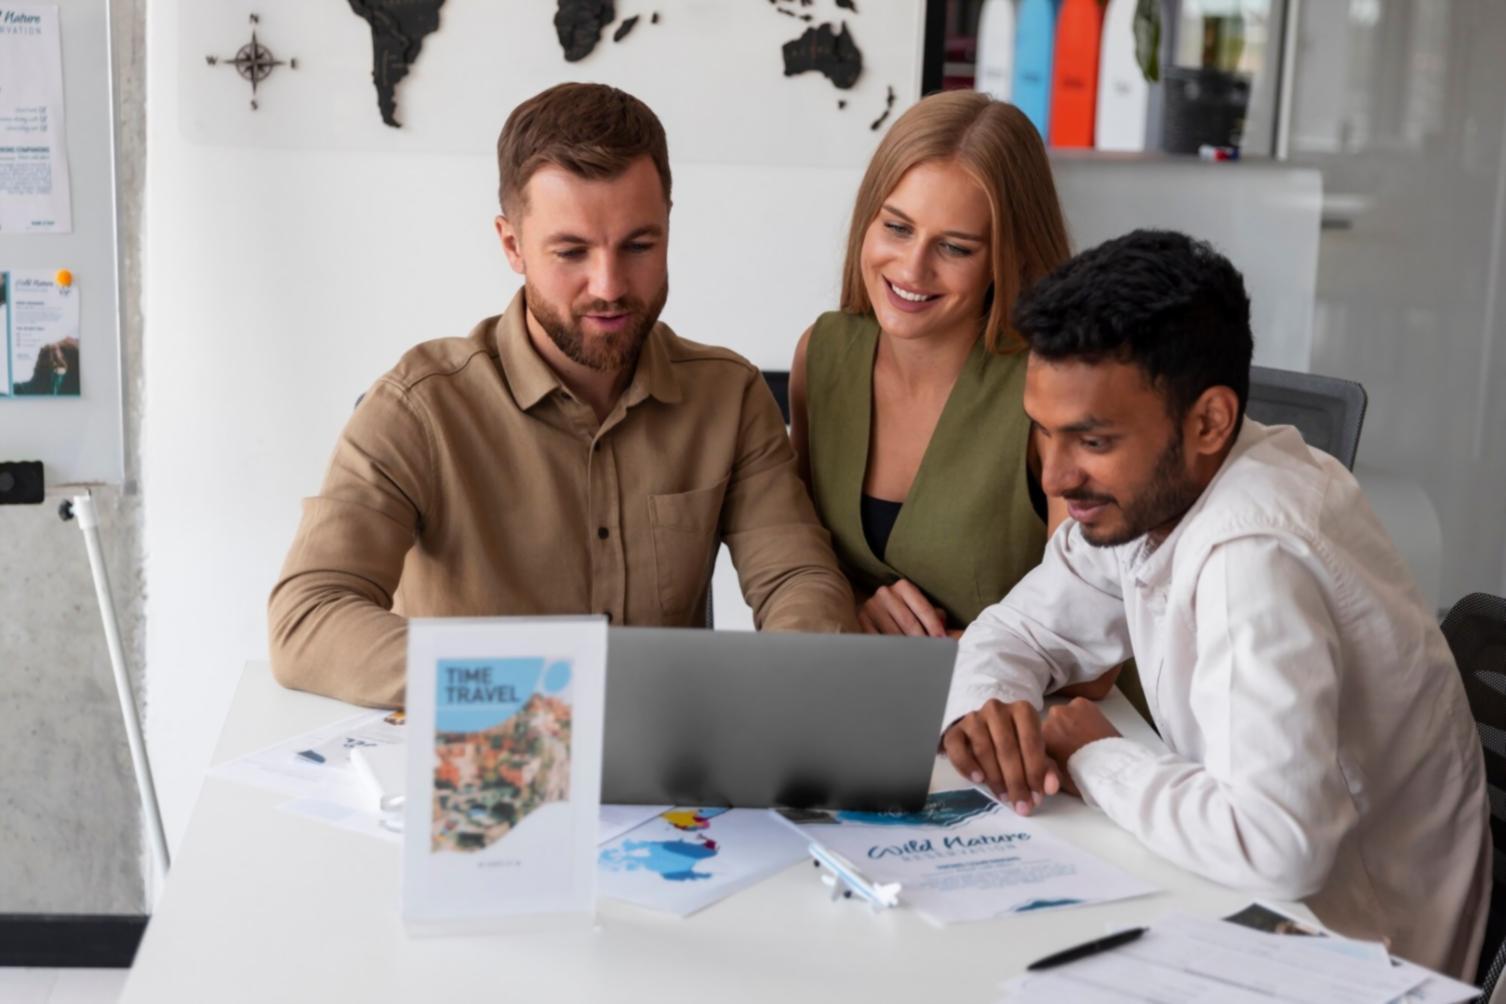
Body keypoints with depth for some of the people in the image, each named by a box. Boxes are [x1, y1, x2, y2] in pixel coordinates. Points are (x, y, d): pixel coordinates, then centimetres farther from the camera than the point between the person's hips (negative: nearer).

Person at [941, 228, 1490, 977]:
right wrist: (979, 715, -16)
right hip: (1259, 897, 7)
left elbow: (1278, 845, -39)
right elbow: (1015, 632, 7)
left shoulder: (1250, 554, -30)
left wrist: (1093, 762, -21)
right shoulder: (1147, 488, -5)